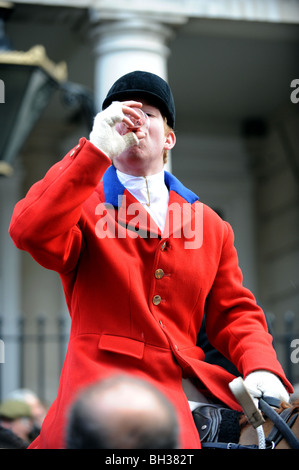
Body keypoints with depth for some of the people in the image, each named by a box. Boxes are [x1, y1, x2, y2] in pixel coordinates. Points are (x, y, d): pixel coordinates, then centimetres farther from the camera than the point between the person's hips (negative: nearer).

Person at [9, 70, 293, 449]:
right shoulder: (83, 202, 10)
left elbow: (235, 312, 18)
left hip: (188, 383, 4)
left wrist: (261, 368, -4)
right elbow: (30, 232, -13)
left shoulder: (210, 225, 20)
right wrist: (96, 151, -13)